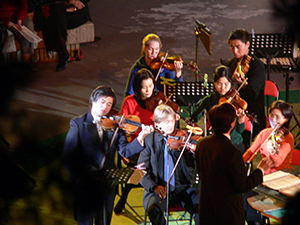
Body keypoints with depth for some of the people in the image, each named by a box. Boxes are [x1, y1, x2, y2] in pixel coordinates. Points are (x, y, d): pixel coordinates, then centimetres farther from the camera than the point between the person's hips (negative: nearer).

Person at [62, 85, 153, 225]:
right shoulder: (78, 124, -1)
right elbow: (68, 157, -7)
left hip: (107, 183, 3)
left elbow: (125, 152, -5)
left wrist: (140, 138, -20)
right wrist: (78, 179, -16)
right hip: (85, 184, -3)